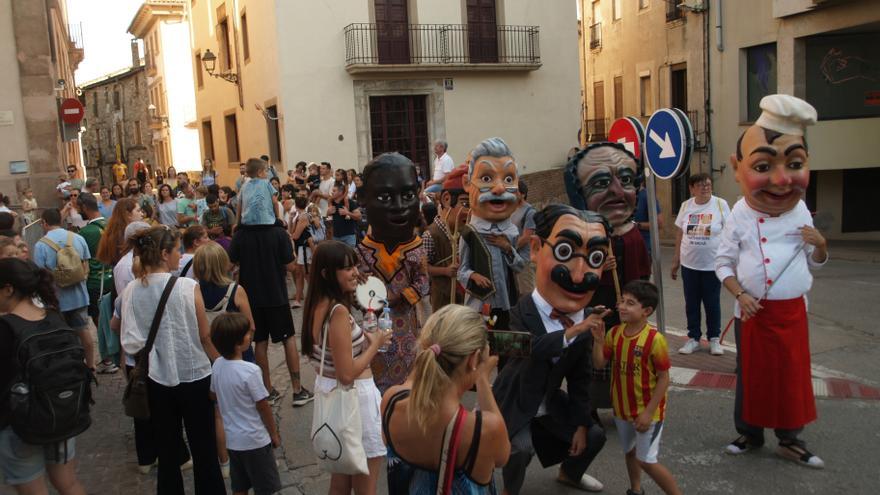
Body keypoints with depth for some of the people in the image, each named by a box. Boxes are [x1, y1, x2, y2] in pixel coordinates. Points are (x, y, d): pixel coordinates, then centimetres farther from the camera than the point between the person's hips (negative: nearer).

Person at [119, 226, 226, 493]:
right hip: (195, 377, -3)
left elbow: (132, 341, 0)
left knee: (167, 451, 17)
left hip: (157, 380, 3)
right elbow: (205, 336, -9)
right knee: (204, 450, 10)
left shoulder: (131, 291, -6)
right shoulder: (188, 287, -16)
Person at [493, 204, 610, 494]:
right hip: (515, 402, -6)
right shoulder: (522, 311, -25)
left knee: (594, 436, 10)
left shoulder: (585, 319, -10)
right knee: (521, 447, -26)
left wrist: (581, 423, 1)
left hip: (551, 402, 6)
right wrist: (572, 332, -49)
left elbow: (580, 376, -1)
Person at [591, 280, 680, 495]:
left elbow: (663, 379, -18)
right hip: (622, 408, 6)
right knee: (630, 452, 24)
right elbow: (599, 364, -2)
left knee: (646, 461, -3)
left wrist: (648, 412, -18)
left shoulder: (654, 339, -22)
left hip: (647, 411, -6)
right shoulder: (614, 333, -5)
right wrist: (598, 340, -18)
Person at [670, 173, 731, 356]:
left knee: (712, 304, 8)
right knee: (691, 304, 10)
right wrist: (675, 262, 10)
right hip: (689, 265, 3)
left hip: (712, 265, -3)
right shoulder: (685, 206, 3)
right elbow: (679, 235, 9)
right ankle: (693, 338, 23)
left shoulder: (720, 204, -5)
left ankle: (714, 339, 22)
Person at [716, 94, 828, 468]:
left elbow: (814, 263, 10)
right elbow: (723, 263, -4)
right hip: (753, 311, -2)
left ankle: (790, 439, 24)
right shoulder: (740, 215, -9)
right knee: (751, 374, 9)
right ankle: (749, 433, 25)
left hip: (793, 310, 2)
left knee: (793, 375, 9)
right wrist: (740, 295, -17)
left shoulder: (800, 211, -1)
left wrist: (820, 245, -12)